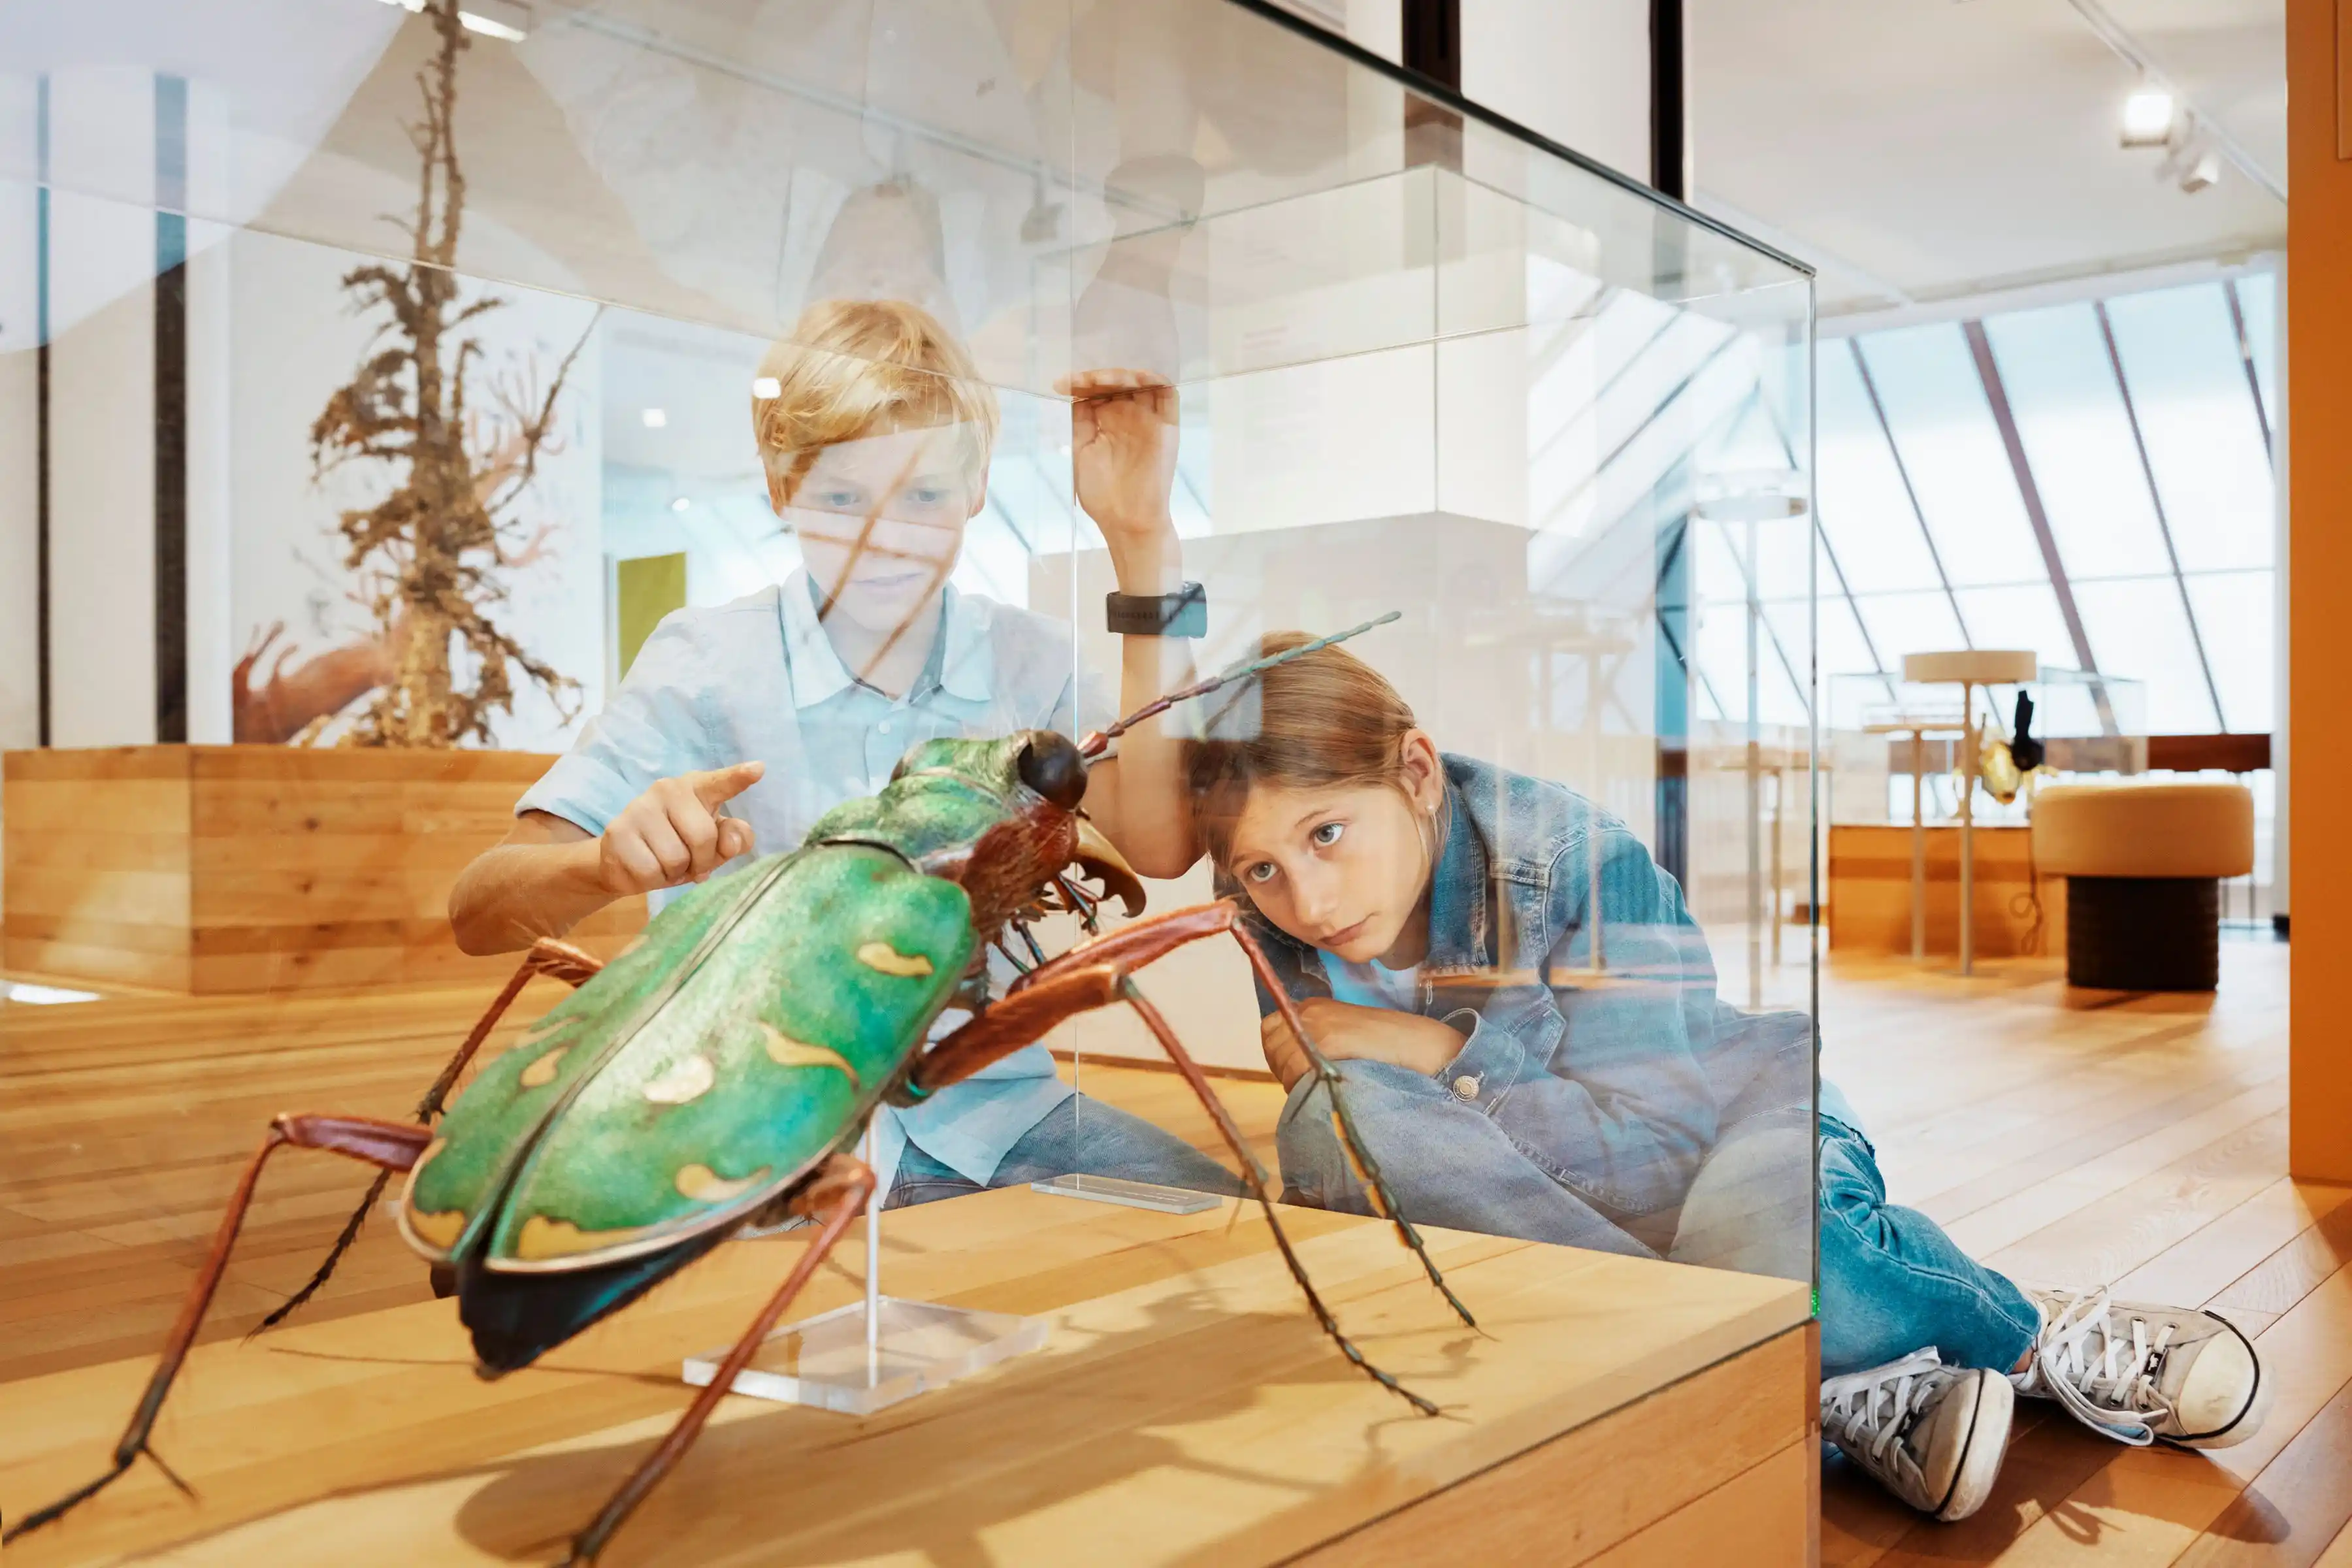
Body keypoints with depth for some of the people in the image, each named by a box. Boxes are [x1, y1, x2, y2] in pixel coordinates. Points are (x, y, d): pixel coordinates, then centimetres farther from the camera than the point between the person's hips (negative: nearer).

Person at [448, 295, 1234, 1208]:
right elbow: (477, 911, -12)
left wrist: (1142, 543, -17)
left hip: (991, 1106, 2)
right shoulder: (707, 663, -6)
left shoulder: (1023, 659, 2)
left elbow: (1157, 840, -17)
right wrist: (610, 866, -36)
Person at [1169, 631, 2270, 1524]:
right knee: (1333, 1118, -30)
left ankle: (2047, 1338, -6)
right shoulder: (1290, 943, -10)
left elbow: (1653, 1131, -26)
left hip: (1735, 1127, -4)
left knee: (1757, 1256, -43)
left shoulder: (1577, 857, -22)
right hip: (1546, 1206, 5)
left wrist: (1447, 1051, -23)